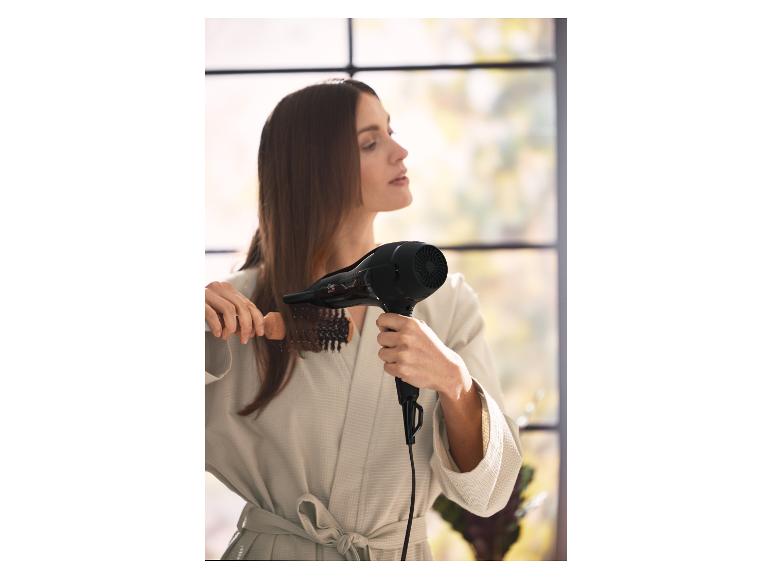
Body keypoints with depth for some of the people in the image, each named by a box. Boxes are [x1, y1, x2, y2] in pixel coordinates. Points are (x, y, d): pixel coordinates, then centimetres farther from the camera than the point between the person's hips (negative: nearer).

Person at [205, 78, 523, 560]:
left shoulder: (445, 300, -7)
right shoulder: (244, 302, -9)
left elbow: (487, 491, -11)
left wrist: (454, 382, -28)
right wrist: (195, 334, -24)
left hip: (400, 557, 1)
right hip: (273, 555, -1)